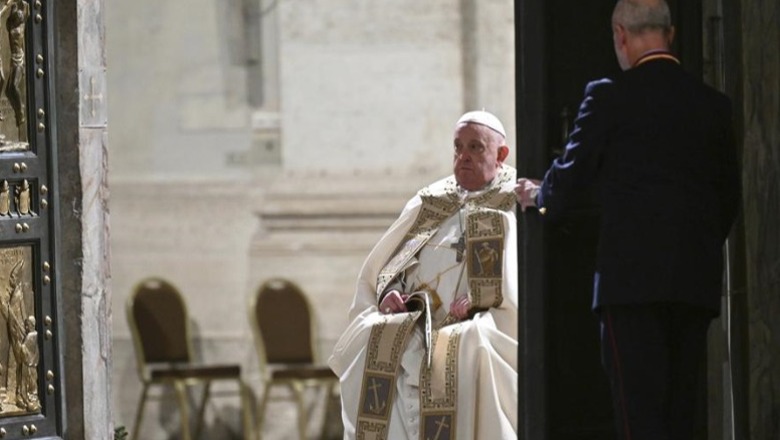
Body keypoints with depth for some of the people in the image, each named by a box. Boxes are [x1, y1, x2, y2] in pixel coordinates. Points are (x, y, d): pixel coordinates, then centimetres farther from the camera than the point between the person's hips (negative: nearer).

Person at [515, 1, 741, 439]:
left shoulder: (610, 96, -4)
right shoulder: (714, 103, 11)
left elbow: (571, 176, 3)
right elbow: (730, 196, 15)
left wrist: (536, 194, 24)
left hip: (633, 274, -5)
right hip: (698, 280, 5)